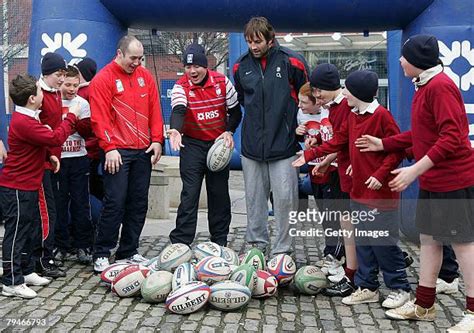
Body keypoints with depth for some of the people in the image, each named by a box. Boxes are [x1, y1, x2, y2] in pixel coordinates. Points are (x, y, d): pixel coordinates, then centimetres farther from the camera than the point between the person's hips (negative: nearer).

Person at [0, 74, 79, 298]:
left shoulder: (27, 118, 11)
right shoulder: (23, 122, -23)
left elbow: (39, 142, 22)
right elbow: (55, 139, -26)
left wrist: (49, 156, 4)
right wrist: (71, 117, -15)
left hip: (28, 186, 10)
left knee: (27, 229, 18)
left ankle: (26, 271, 30)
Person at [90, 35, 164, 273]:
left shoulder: (145, 76, 12)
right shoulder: (103, 79, -3)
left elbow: (154, 110, 12)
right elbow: (100, 117, -10)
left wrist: (157, 140, 4)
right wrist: (109, 148, -16)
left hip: (143, 151, 6)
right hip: (117, 152, -5)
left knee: (139, 203, 8)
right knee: (115, 202, -6)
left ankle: (129, 251, 20)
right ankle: (101, 254, 6)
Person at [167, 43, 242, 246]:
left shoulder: (222, 82, -4)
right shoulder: (181, 87, -9)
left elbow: (235, 111, 5)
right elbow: (178, 111, -27)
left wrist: (229, 132, -11)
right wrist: (175, 130, -47)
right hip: (192, 145, -2)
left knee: (219, 194, 9)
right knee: (189, 194, -6)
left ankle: (220, 242, 23)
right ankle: (180, 242, 1)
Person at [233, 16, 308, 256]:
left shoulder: (291, 62, -5)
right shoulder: (241, 66, 5)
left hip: (283, 144, -3)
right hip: (251, 144, 4)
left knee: (285, 198, -2)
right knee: (254, 198, 10)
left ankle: (282, 249, 12)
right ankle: (257, 244, 25)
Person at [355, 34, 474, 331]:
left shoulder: (441, 86, -17)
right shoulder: (424, 87, 12)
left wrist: (416, 169, -25)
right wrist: (384, 144, 19)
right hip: (432, 180, 10)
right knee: (429, 238, 14)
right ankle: (424, 305, 25)